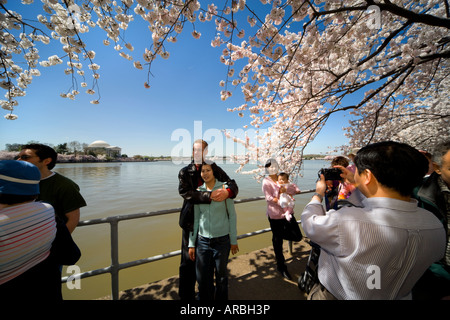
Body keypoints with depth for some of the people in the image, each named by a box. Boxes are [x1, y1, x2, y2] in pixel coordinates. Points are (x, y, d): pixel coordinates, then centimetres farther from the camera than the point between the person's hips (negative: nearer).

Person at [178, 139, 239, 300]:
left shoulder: (216, 169, 1)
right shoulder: (185, 172, -2)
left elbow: (233, 184, -7)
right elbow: (186, 193, -17)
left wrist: (227, 191, -31)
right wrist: (210, 196, -29)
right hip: (192, 222, -1)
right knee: (188, 261, 12)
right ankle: (186, 295, 36)